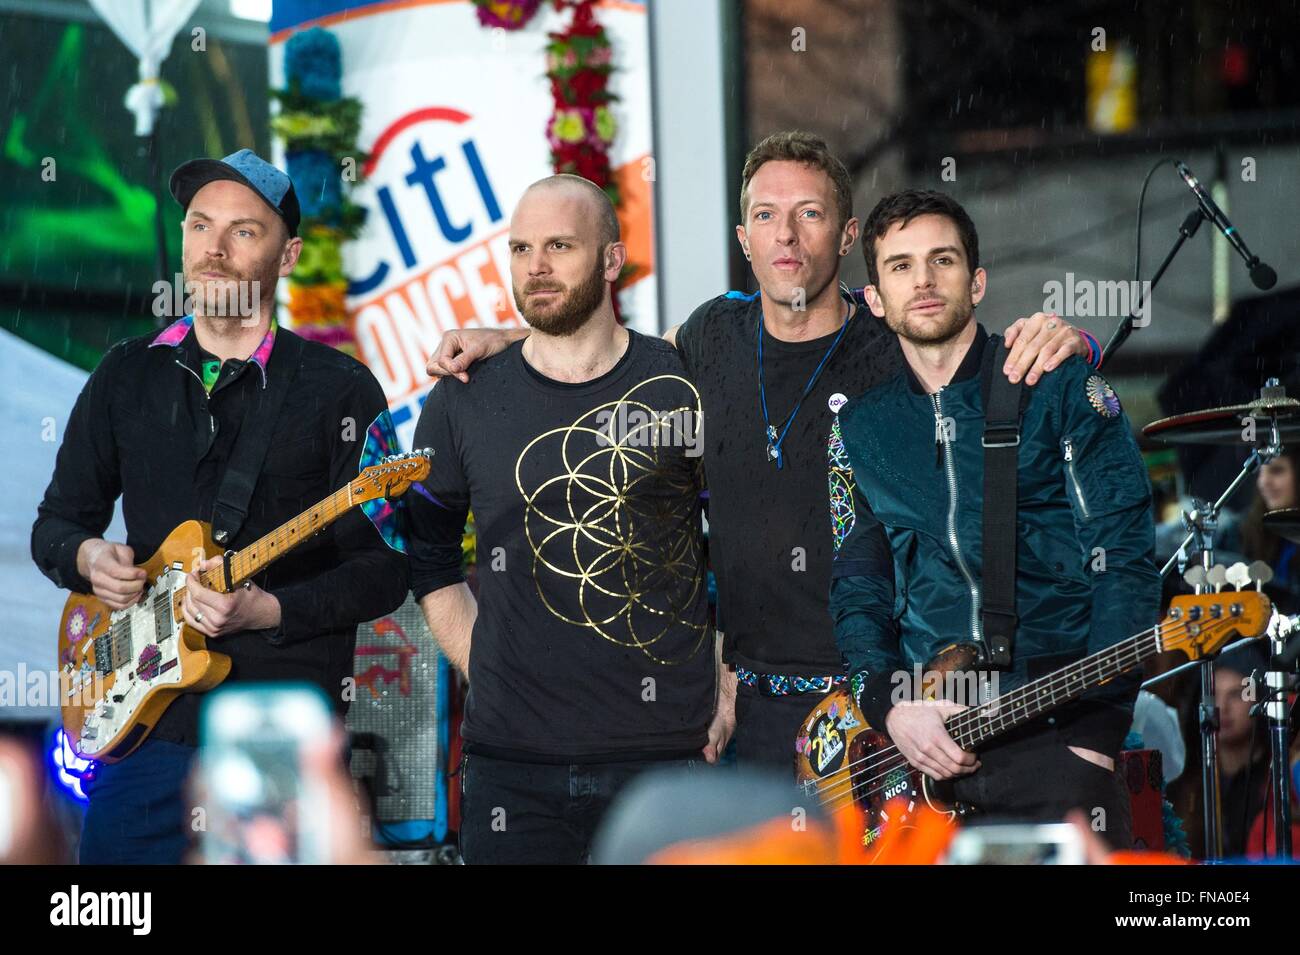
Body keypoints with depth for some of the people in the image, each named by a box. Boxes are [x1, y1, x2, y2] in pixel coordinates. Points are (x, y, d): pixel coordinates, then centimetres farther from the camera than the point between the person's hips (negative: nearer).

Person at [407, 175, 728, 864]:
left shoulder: (687, 388, 1)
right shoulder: (463, 401, 5)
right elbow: (427, 554, 16)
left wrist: (734, 694, 2)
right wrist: (480, 667, 6)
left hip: (665, 754, -1)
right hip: (510, 756, 1)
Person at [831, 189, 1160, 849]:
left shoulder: (1062, 390, 5)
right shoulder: (861, 427, 16)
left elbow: (1124, 562, -1)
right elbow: (857, 587, 13)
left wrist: (1096, 732, -11)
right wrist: (890, 705, -6)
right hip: (920, 720, 3)